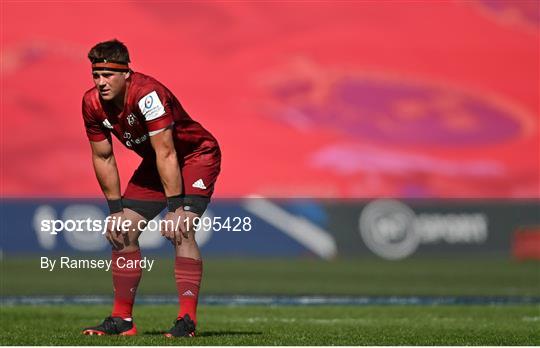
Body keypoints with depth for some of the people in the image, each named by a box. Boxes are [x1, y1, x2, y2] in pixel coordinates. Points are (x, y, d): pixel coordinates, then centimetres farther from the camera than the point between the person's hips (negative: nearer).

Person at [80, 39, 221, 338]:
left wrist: (175, 209, -34)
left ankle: (187, 320, -24)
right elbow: (103, 158, 0)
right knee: (122, 231, 2)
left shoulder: (148, 94, -34)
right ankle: (122, 319, 11)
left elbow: (166, 154, -33)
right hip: (154, 164, 8)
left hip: (196, 156, -7)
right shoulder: (92, 103, -12)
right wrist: (115, 209, -1)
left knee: (181, 231, -25)